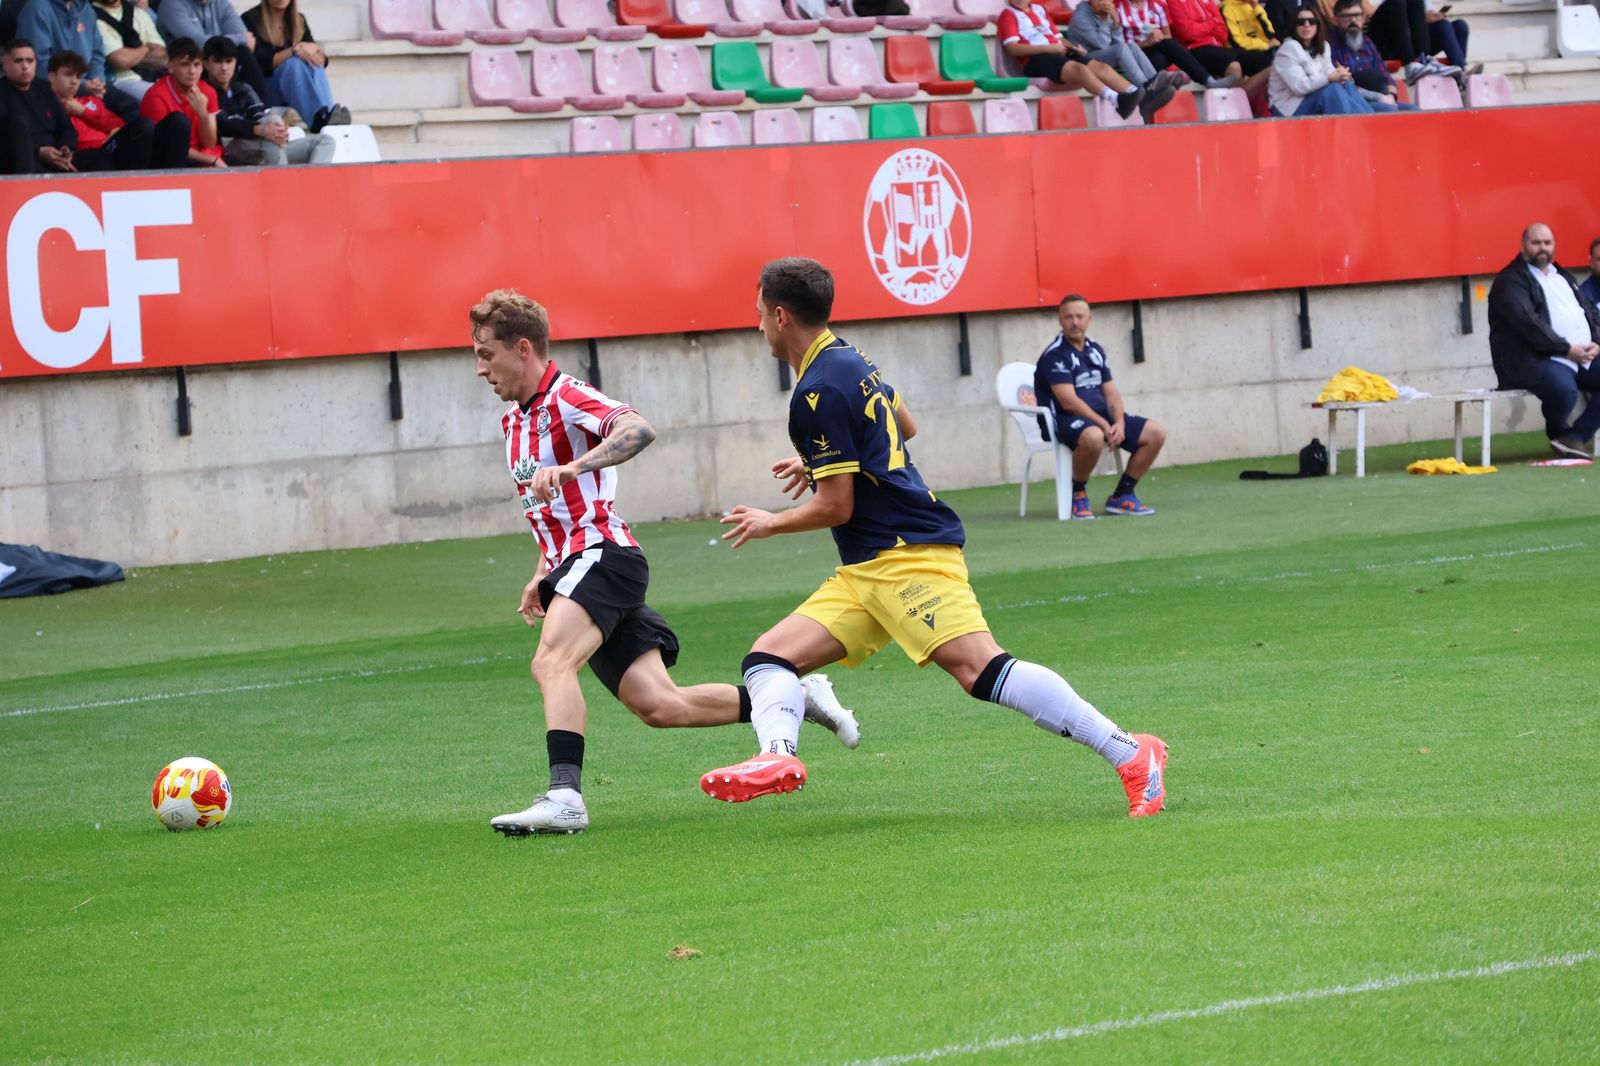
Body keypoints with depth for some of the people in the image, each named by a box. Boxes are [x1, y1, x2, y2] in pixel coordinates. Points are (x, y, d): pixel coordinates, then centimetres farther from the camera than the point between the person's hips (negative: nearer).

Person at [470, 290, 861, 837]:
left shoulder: (566, 397, -9)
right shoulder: (514, 421, 20)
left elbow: (637, 429, -30)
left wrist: (569, 468, -41)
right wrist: (542, 576, 22)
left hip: (603, 555, -9)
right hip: (572, 562, 9)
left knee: (551, 662, -30)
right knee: (659, 705, 2)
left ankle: (564, 794, -43)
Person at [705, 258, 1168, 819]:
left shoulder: (818, 394, -13)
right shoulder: (849, 359, 17)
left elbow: (835, 506, -12)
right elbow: (904, 426, 35)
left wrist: (769, 524, 6)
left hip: (908, 554, -11)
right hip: (863, 573, 11)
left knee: (981, 669, -24)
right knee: (769, 657, -2)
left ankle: (1131, 755, -24)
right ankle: (777, 756, -30)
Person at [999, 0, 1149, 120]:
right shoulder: (1008, 15, 7)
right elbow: (1012, 48, -8)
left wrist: (1071, 46, 3)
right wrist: (1049, 48, -14)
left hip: (1060, 54, 7)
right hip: (1035, 60, -7)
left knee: (1101, 67, -16)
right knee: (1079, 68, -32)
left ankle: (1143, 99, -33)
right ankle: (1118, 100, -54)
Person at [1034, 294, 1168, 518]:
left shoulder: (1095, 351, 14)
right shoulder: (1055, 355, -11)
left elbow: (1111, 393, 10)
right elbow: (1068, 401, -19)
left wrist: (1119, 423, -10)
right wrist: (1103, 425, -22)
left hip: (1101, 415, 8)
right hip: (1065, 420, -8)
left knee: (1156, 433, -2)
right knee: (1093, 437, -42)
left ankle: (1121, 497, 4)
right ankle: (1078, 494, -15)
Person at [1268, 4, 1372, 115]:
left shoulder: (1323, 47, 12)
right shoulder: (1289, 48, -13)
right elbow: (1298, 86, -22)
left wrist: (1339, 75, -19)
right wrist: (1330, 78, -28)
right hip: (1290, 109, -8)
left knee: (1347, 85, -11)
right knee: (1333, 90, -27)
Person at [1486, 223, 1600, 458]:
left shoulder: (1562, 277, 24)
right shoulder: (1511, 280, -2)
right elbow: (1526, 321, -16)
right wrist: (1567, 349, -19)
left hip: (1581, 357, 8)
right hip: (1532, 361, -8)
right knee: (1563, 388, -36)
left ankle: (1576, 437, -9)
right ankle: (1558, 433, -4)